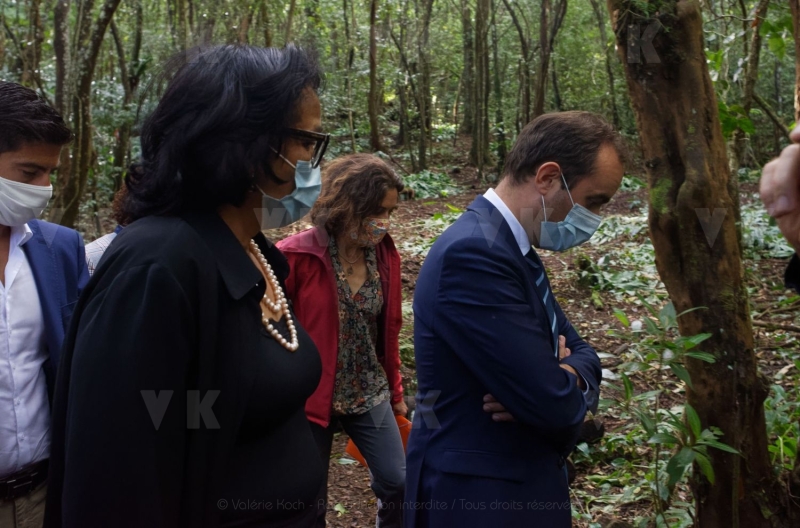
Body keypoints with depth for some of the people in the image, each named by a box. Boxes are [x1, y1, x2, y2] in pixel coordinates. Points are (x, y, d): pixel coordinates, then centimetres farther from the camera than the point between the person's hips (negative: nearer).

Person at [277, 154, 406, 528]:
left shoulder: (385, 255, -1)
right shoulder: (295, 257, -17)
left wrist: (395, 392, 16)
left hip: (369, 393, 4)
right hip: (309, 396, -4)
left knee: (400, 483, 6)